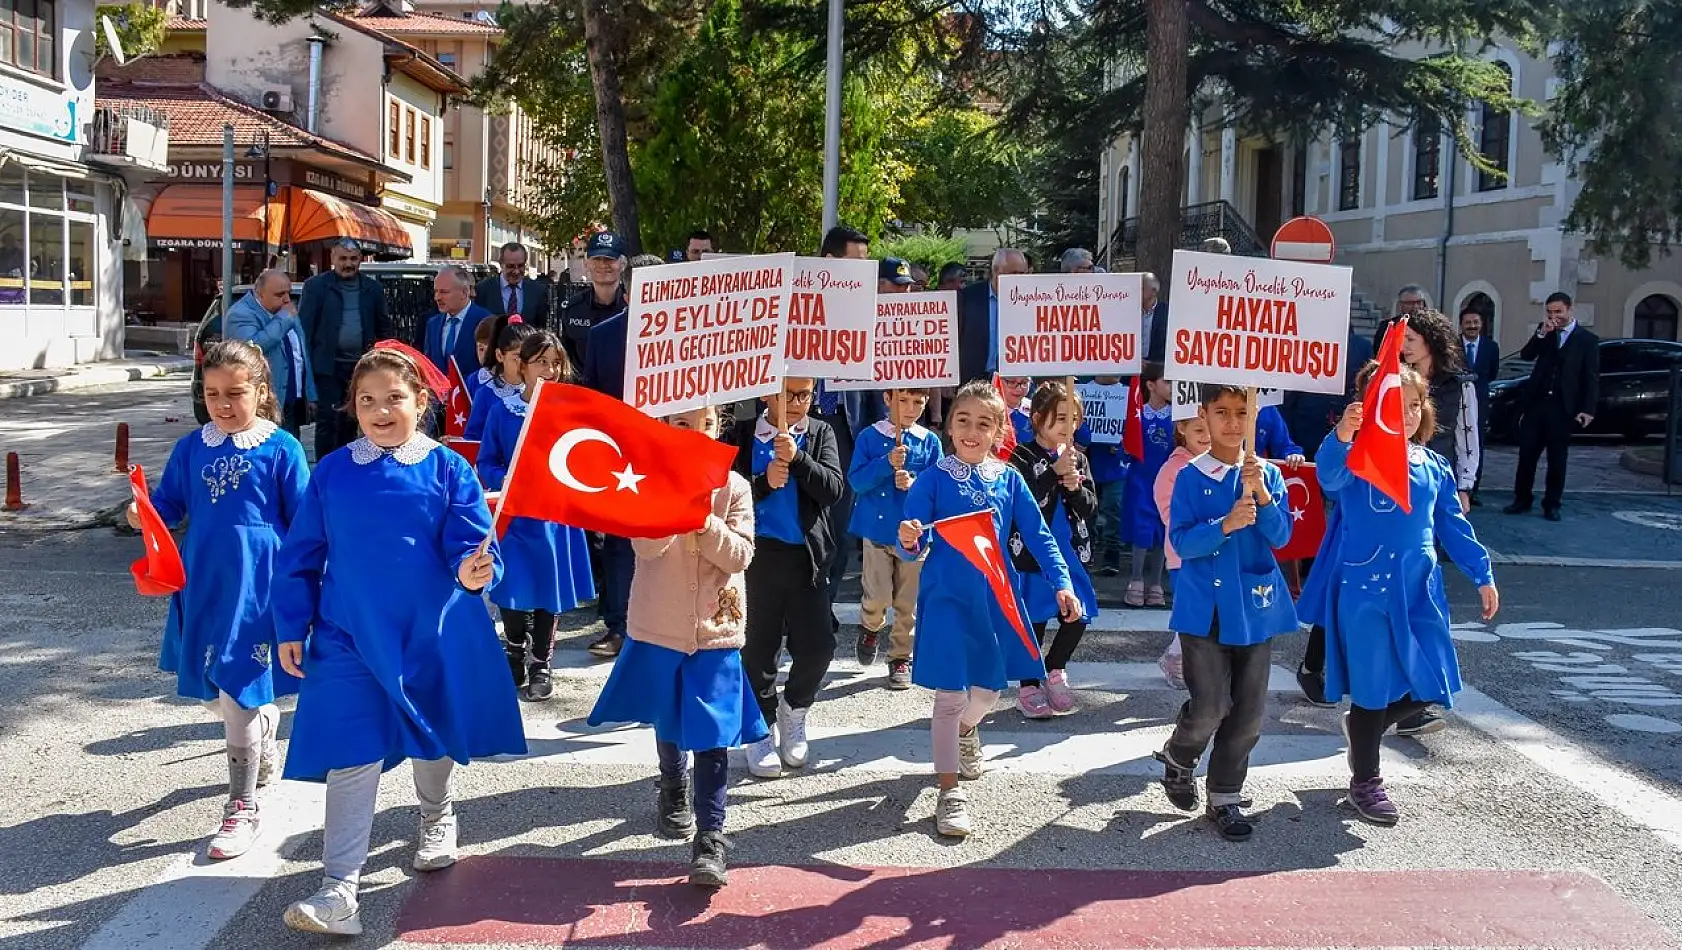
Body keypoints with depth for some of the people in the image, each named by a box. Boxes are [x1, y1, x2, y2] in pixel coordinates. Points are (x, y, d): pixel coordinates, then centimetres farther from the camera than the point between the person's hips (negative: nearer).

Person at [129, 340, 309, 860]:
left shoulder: (281, 449, -7)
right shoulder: (192, 447, 5)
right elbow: (169, 504, 11)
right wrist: (143, 515, -11)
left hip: (256, 585, -5)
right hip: (203, 583, 5)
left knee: (238, 690, -5)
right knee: (210, 689, 18)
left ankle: (242, 807, 8)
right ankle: (264, 745, 48)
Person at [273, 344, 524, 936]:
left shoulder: (449, 470, -6)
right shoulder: (331, 474, 0)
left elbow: (471, 548, -11)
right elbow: (300, 558, 6)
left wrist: (474, 572, -33)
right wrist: (291, 628, 3)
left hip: (433, 638, 0)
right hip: (350, 641, 0)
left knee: (433, 740, 20)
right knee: (351, 760, -6)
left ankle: (437, 821, 50)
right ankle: (339, 891, -4)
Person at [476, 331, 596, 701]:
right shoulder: (502, 409, -3)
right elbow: (486, 464, 1)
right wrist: (506, 481, -17)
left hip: (554, 513, 0)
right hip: (513, 512, 0)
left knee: (548, 588, 8)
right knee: (512, 588, 4)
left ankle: (541, 664, 25)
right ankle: (515, 653, 31)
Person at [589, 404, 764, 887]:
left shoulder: (734, 487, -3)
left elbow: (740, 557, -9)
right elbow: (646, 546, -18)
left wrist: (706, 520, -23)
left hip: (716, 628, -1)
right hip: (660, 624, 1)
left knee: (712, 733, -6)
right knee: (668, 721, 19)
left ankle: (710, 837, -3)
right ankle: (674, 790, 46)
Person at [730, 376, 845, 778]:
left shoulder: (821, 433, 5)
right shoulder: (742, 434, 1)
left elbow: (833, 489, -7)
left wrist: (797, 458, -20)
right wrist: (764, 483, -19)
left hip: (807, 556, 1)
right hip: (759, 553, -1)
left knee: (817, 646, -2)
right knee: (759, 647, 6)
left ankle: (794, 708, 27)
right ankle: (763, 729, 23)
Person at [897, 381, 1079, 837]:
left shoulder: (1009, 479, 1)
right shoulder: (934, 478, -8)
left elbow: (1038, 536, 2)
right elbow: (915, 543, -11)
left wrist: (1063, 584, -8)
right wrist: (910, 541, -35)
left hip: (995, 597, 4)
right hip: (948, 598, -4)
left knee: (990, 687, 18)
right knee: (950, 694, -2)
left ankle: (966, 730, 52)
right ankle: (949, 792, 8)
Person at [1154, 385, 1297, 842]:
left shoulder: (1267, 474, 3)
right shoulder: (1190, 478, -4)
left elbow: (1281, 537, -5)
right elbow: (1181, 542, -11)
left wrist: (1262, 495, -20)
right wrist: (1226, 524, -26)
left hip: (1254, 606, 3)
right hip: (1205, 607, -3)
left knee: (1249, 711, 6)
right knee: (1210, 707, -5)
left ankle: (1225, 796, 21)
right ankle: (1178, 758, 26)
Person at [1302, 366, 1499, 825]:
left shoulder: (1434, 466, 8)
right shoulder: (1359, 458, -10)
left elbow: (1453, 524, 16)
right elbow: (1330, 477, -33)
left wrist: (1483, 576, 15)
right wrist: (1341, 437, -53)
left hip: (1418, 591, 6)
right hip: (1365, 589, -6)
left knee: (1429, 687, 8)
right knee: (1373, 688, 3)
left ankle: (1362, 726, 37)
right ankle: (1365, 782, 23)